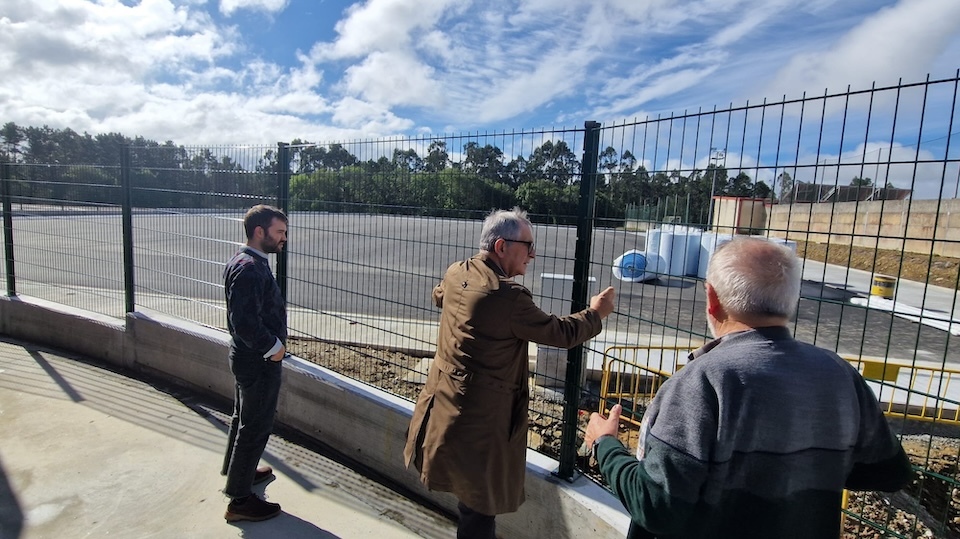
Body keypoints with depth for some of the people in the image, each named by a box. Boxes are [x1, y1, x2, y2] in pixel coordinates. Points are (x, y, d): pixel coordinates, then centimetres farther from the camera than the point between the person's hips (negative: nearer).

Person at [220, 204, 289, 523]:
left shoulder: (243, 262, 7)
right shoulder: (251, 269, -26)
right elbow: (245, 322, -31)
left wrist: (273, 341, 8)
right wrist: (273, 347, -19)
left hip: (247, 355, 10)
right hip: (259, 360, -10)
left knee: (244, 417, 25)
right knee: (256, 426, 3)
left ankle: (236, 470, 46)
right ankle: (239, 500, 18)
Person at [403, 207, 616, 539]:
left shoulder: (455, 274, -2)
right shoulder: (508, 296, -26)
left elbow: (438, 296, 22)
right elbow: (560, 334, -15)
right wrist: (595, 314, 2)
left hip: (447, 399, 9)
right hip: (480, 414, -8)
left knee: (470, 488, 27)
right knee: (482, 497, 11)